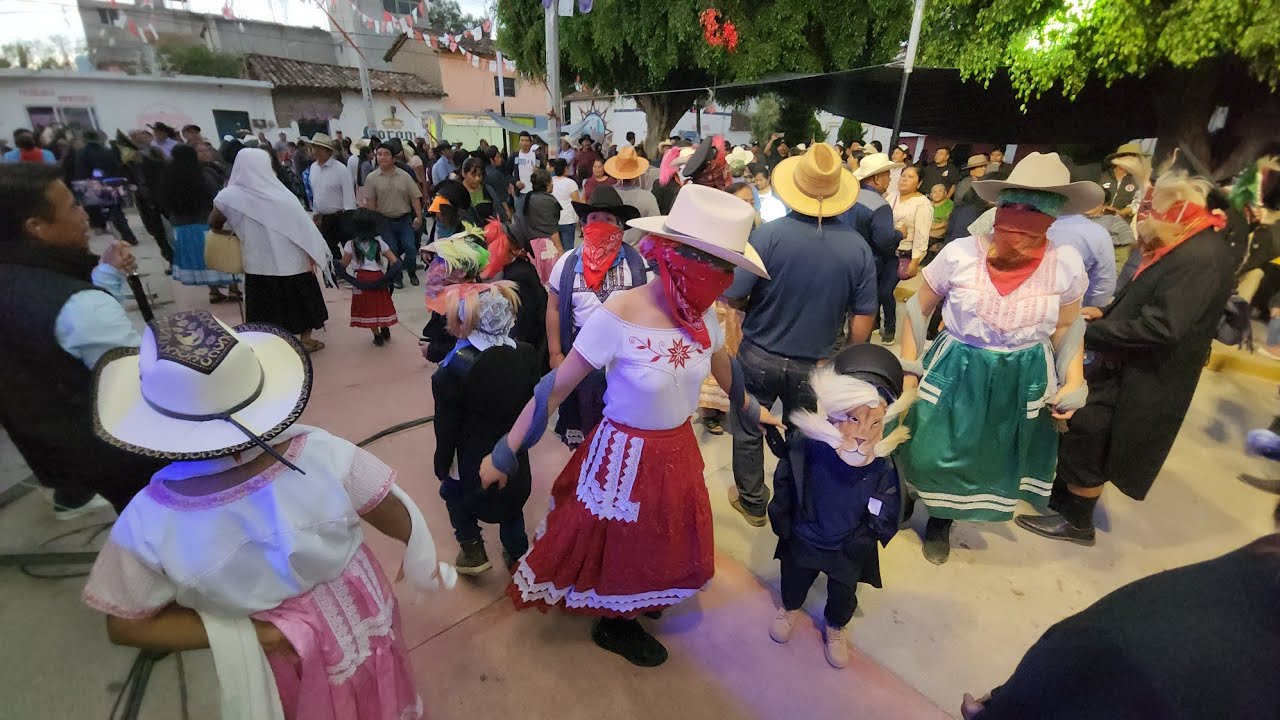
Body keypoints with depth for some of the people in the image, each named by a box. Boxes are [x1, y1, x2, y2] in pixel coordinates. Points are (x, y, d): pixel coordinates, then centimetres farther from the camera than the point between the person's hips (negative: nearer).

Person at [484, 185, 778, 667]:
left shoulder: (702, 317, -10)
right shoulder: (619, 317, -29)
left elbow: (723, 369, 11)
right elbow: (555, 389, -22)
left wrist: (751, 411, 25)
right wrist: (505, 453, -17)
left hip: (677, 450, 6)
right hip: (626, 456, -6)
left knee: (661, 541, 28)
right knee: (620, 544, 19)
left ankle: (634, 605, 59)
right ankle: (613, 625, 50)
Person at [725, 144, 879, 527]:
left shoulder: (769, 233, -20)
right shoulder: (858, 247, -11)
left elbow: (732, 297, -18)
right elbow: (862, 322, -7)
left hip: (759, 356, -2)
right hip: (814, 366, 3)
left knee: (748, 433, 20)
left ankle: (753, 503, 38)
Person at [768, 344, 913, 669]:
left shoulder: (884, 468, -27)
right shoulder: (804, 449, -30)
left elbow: (885, 519, -10)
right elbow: (782, 488, -13)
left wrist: (860, 542, -10)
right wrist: (784, 528, -5)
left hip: (850, 552, 1)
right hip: (802, 541, 0)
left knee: (843, 595, 25)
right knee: (794, 580, 27)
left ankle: (835, 629, 57)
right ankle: (790, 609, 60)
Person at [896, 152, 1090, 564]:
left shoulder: (1066, 264, -12)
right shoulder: (959, 254, -17)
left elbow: (1066, 328, 6)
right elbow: (917, 311, -4)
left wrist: (1073, 383, -5)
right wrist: (909, 372, -6)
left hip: (1023, 383, 2)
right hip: (954, 375, -2)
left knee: (991, 461, 18)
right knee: (931, 452, 8)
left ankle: (941, 521, 45)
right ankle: (909, 493, 44)